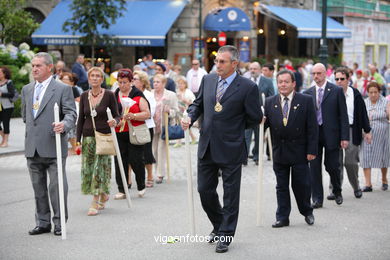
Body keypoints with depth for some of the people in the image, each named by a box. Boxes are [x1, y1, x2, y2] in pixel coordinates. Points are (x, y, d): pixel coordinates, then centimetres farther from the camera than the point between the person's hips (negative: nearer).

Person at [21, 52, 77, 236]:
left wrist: (64, 125, -27)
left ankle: (59, 223, 6)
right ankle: (43, 223, 20)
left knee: (57, 186, -3)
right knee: (38, 187, 11)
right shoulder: (26, 90, 15)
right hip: (32, 148, 6)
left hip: (53, 147, -6)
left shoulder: (63, 89, -3)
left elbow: (71, 113, -9)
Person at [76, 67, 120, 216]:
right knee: (87, 168, 5)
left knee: (100, 167, -8)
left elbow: (117, 115, 0)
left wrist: (115, 121, -24)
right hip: (88, 135, 4)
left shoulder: (109, 95, -4)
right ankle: (103, 195, 27)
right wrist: (78, 140, 4)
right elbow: (81, 119, 8)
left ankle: (95, 204, -6)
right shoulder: (84, 96, 5)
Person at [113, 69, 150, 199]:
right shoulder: (114, 96, 12)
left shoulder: (138, 95, 1)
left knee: (135, 160, -4)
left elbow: (147, 114, -4)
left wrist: (133, 116, -19)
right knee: (120, 161, 1)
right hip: (119, 133, 3)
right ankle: (122, 190, 8)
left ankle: (141, 186, 17)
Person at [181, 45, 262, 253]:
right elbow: (198, 103, 17)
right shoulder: (207, 80, 5)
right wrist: (190, 117, -2)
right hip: (207, 147, 5)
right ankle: (218, 225, 34)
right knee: (205, 190, 12)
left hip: (230, 149, -5)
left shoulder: (247, 87, -10)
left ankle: (225, 235, 18)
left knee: (230, 193, 5)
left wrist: (233, 127, 2)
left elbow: (255, 119, -4)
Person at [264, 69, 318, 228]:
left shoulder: (305, 101, -4)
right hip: (279, 151, 3)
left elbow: (312, 128, -5)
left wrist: (312, 150, -10)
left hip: (299, 151, -2)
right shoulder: (270, 102, 4)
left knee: (301, 185, 4)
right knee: (281, 186, 8)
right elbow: (265, 124, 4)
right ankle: (282, 218, 14)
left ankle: (307, 212, 26)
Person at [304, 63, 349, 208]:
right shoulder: (308, 93, 7)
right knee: (314, 167, 2)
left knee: (332, 166, 2)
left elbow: (343, 115, -3)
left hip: (331, 135, -3)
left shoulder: (337, 91, -1)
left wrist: (345, 137, -8)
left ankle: (337, 191, 29)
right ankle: (317, 199, 9)